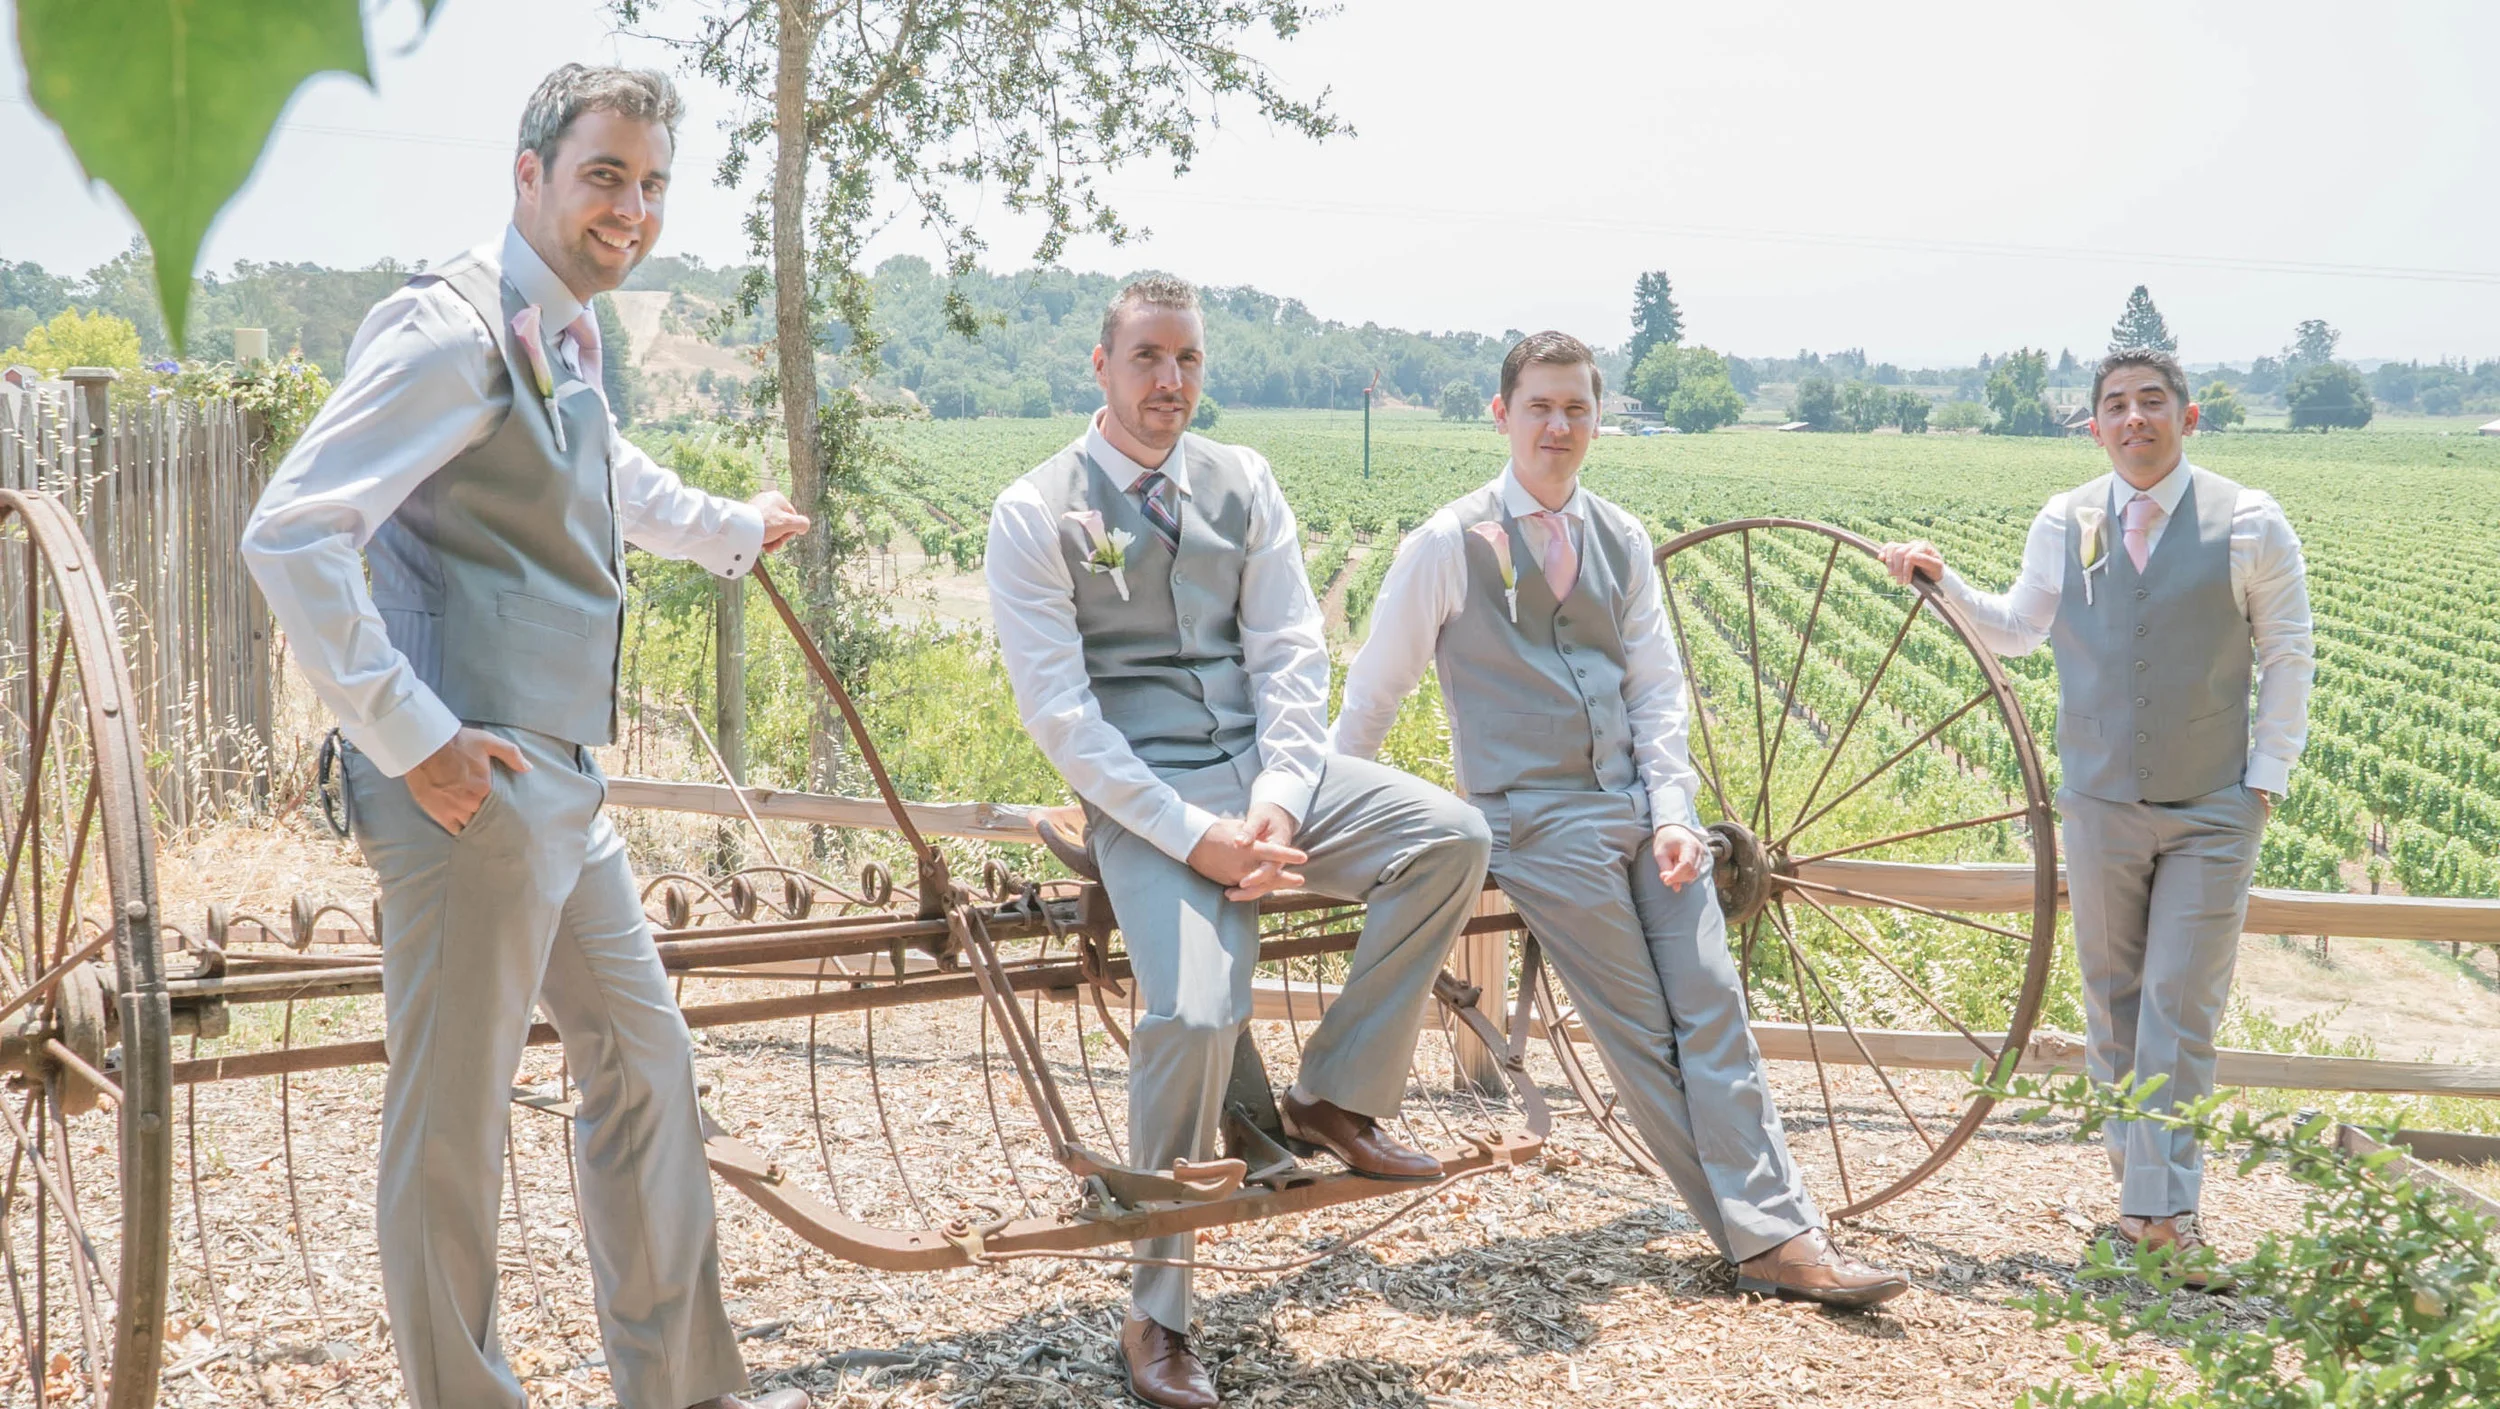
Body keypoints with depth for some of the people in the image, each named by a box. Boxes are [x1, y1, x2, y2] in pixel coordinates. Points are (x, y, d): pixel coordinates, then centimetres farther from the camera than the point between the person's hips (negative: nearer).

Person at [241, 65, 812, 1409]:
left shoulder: (568, 337, 15)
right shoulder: (450, 329, -15)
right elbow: (290, 535, -23)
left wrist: (736, 529, 52)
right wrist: (409, 737, -22)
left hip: (562, 791, 10)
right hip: (472, 791, -10)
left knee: (644, 1059, 17)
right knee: (453, 1116, 0)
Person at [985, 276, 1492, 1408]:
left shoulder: (1241, 483, 9)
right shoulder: (1036, 513, -4)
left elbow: (1290, 654, 5)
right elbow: (1059, 713, -9)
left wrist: (1278, 801, -13)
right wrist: (1191, 835, -18)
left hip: (1267, 768, 5)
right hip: (1144, 796, -5)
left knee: (1449, 835, -20)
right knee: (1194, 1012, -26)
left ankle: (1334, 1098, -3)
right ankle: (1157, 1316, -8)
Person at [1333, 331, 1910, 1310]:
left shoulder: (1622, 541, 11)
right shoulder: (1448, 546, -3)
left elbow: (1656, 687, 11)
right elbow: (1376, 690, 5)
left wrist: (1674, 814, -2)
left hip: (1644, 807, 5)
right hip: (1542, 822, -4)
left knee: (1712, 1013, -3)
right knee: (1644, 1038, -4)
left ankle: (1781, 1239, -2)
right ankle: (1764, 1236, 1)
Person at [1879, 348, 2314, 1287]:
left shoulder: (2249, 525, -5)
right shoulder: (2065, 525, 3)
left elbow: (2287, 661, 2)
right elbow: (2019, 631, 17)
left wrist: (2267, 779, -3)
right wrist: (1943, 585, 1)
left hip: (2212, 812, -3)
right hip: (2100, 805, 3)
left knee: (2180, 1008, -5)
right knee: (2112, 1001, 12)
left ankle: (2163, 1209, 0)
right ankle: (2138, 1172, 29)